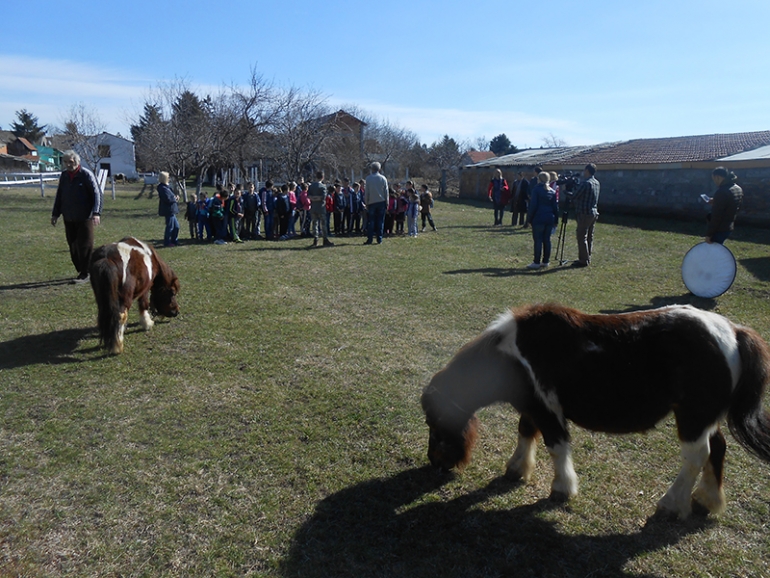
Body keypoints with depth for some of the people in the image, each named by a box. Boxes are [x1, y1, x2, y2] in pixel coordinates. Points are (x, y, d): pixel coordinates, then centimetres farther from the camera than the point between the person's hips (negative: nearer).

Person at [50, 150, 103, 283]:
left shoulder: (86, 174, -8)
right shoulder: (64, 175, 9)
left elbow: (97, 194, -12)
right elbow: (59, 196, 19)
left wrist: (96, 213, -23)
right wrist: (55, 213, 18)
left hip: (84, 217, -6)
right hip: (68, 218, 6)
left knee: (85, 245, -3)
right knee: (73, 245, 9)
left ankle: (85, 273, 3)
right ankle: (80, 270, 21)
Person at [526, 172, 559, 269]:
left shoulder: (536, 190, -5)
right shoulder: (553, 191, 11)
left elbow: (533, 206, -9)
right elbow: (556, 207, 12)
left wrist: (529, 219, -4)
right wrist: (555, 220, 16)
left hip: (538, 219, -6)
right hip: (550, 219, 6)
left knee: (538, 240, -4)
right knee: (547, 240, 10)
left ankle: (536, 262, -3)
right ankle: (546, 261, 14)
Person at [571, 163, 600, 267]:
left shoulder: (586, 183, -17)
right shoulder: (596, 183, 11)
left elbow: (575, 197, -14)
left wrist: (573, 203, 9)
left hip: (585, 213, -9)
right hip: (594, 212, 9)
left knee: (582, 237, -5)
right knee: (589, 237, 13)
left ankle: (583, 260, -5)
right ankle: (587, 258, 20)